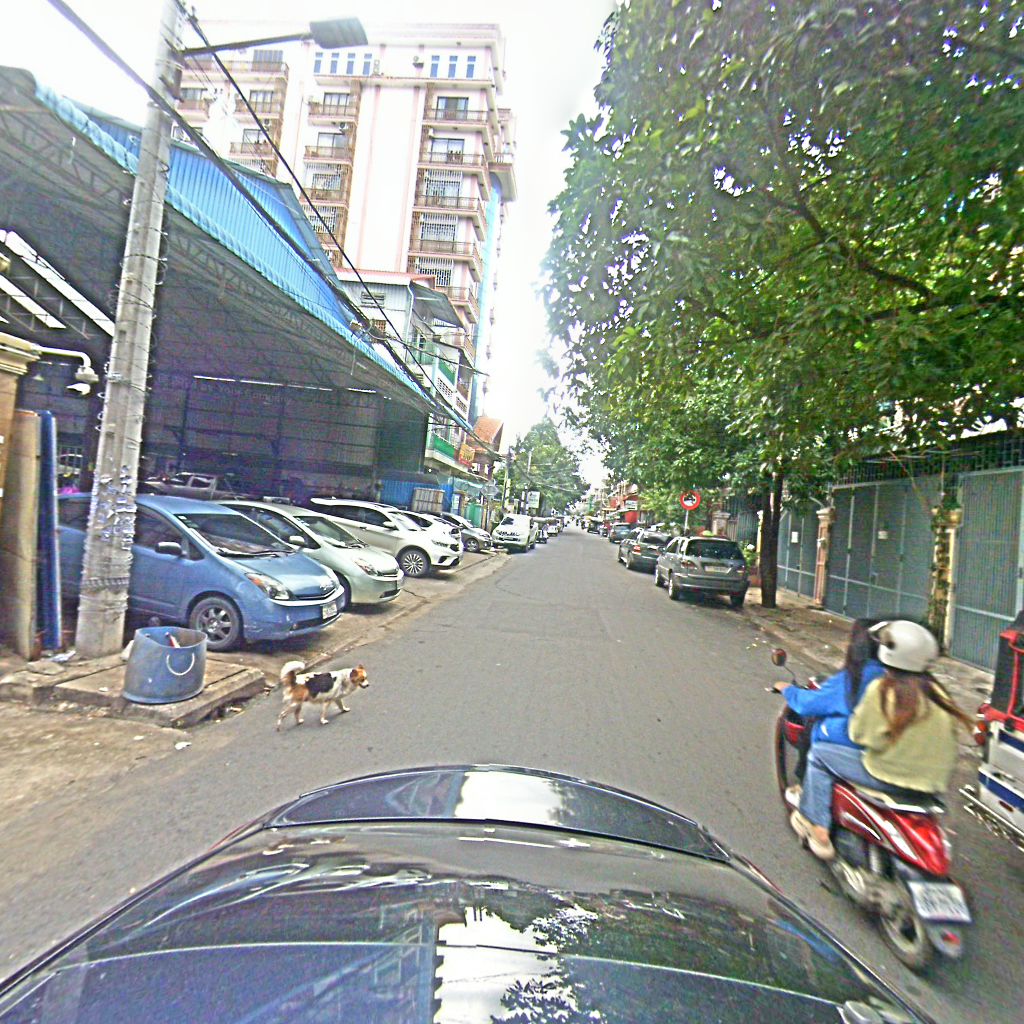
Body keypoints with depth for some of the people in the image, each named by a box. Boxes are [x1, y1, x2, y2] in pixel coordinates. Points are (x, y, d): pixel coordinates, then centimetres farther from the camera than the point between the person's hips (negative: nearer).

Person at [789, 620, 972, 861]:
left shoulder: (882, 689, -16)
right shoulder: (936, 691, 0)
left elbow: (858, 733, -11)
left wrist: (855, 713, 9)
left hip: (889, 776, -7)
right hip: (935, 781, 7)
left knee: (819, 753, 8)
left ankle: (818, 830, 14)